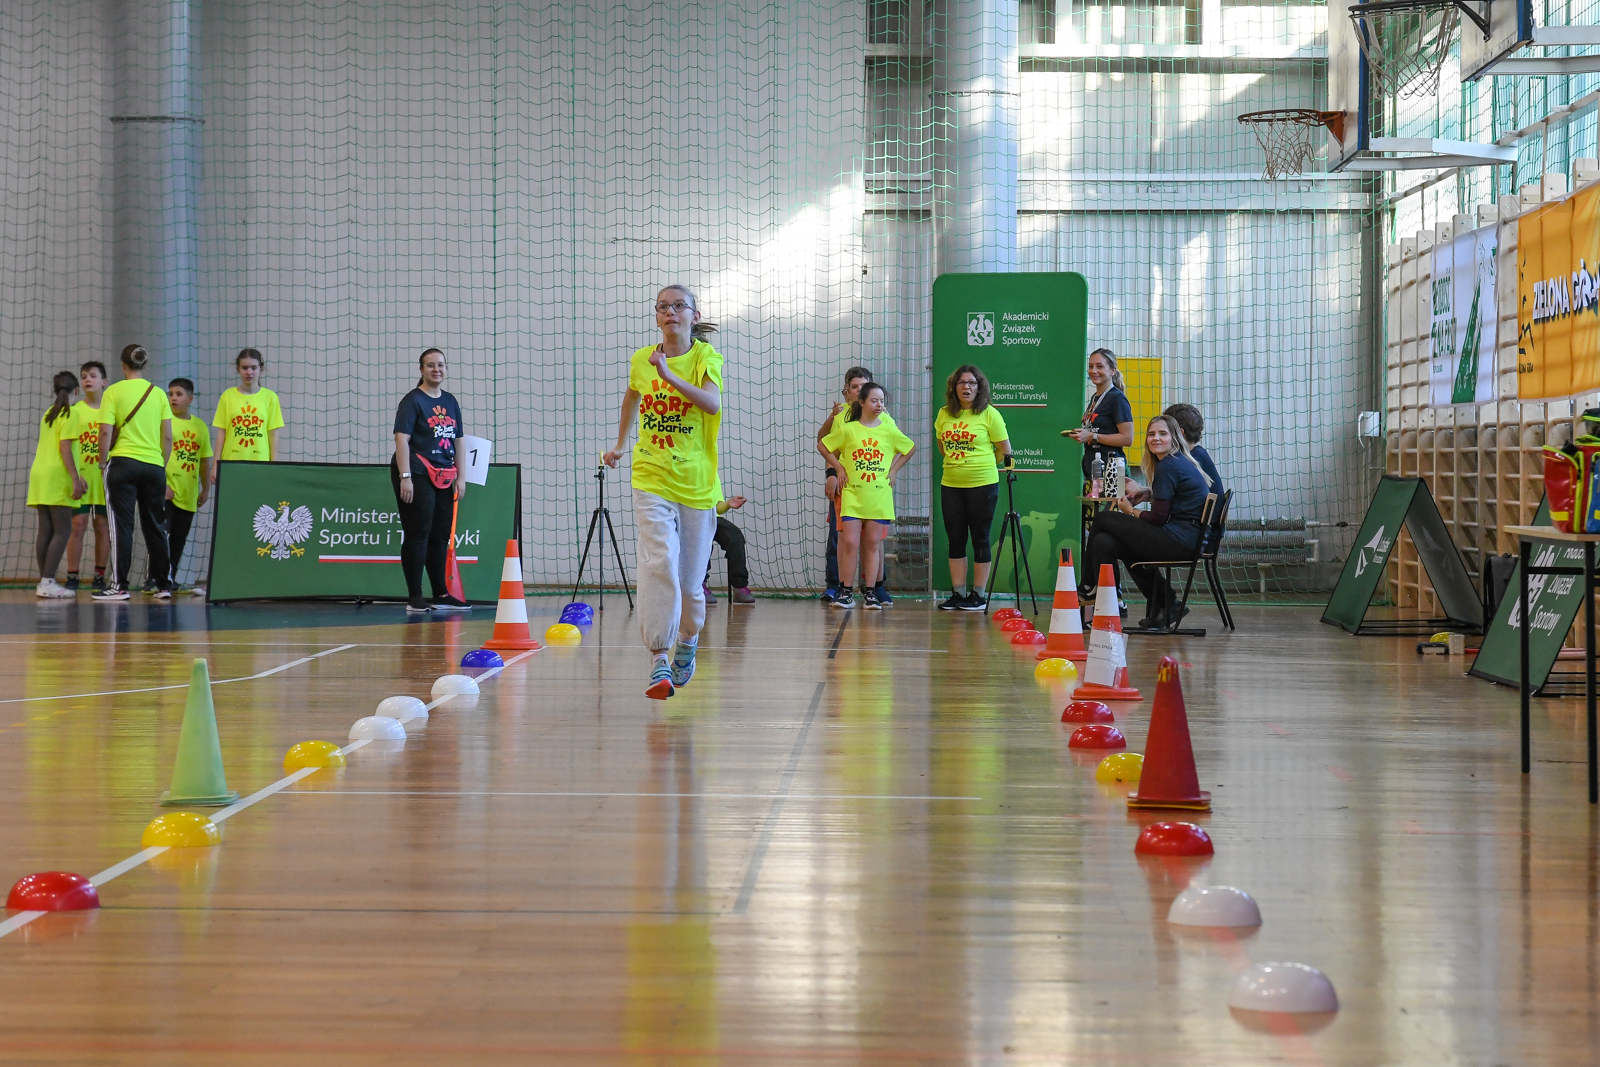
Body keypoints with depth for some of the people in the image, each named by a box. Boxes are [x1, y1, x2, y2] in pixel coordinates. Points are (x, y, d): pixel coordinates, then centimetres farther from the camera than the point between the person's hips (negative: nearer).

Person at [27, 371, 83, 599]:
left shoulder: (49, 413, 18)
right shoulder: (70, 412, -6)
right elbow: (65, 448, -14)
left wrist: (74, 477, 19)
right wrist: (75, 479, -16)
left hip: (40, 474, 8)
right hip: (56, 476, -8)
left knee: (46, 531, 6)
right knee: (62, 530, -9)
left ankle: (44, 581, 4)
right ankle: (48, 582, -17)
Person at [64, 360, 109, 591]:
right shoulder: (75, 410, 4)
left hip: (105, 477, 1)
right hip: (81, 476, -1)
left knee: (103, 525, 3)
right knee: (78, 524, -5)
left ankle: (100, 577, 10)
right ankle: (72, 577, -1)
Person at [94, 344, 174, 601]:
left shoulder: (114, 391, -3)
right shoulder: (158, 393, 6)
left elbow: (106, 432, -8)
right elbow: (168, 437, 6)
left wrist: (104, 461, 4)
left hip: (123, 463, -3)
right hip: (154, 465, 3)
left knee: (122, 525, -1)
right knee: (155, 526, 10)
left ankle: (119, 585, -2)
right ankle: (164, 584, 12)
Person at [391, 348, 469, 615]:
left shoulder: (450, 402, 14)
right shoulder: (413, 400, -6)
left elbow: (458, 440, 18)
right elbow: (401, 438, -12)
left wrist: (460, 476, 11)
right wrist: (405, 477, -19)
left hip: (444, 478, 7)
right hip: (417, 475, -7)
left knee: (441, 537, 12)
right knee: (418, 535, -6)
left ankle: (441, 595, 20)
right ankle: (414, 598, -3)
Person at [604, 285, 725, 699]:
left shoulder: (706, 357, -3)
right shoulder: (640, 360, 6)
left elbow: (713, 403, -24)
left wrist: (669, 375, -34)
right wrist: (620, 445, 33)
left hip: (697, 482, -1)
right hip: (651, 479, 1)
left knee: (690, 579, 7)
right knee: (660, 563, -20)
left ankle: (687, 640, 37)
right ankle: (659, 660, -19)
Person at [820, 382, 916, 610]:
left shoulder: (889, 430, 3)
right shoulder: (847, 429, -1)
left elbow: (910, 448, 17)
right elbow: (824, 445, 11)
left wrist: (894, 470, 10)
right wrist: (839, 469, 5)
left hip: (879, 496, 1)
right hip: (852, 495, -1)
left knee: (873, 544, 4)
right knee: (850, 543, -6)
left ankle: (870, 592, 11)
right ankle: (846, 592, 2)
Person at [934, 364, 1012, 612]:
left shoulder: (989, 414, -6)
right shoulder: (944, 415, 6)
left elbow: (1005, 451, -1)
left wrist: (980, 466, 6)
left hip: (982, 485, -4)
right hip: (950, 486, 4)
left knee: (980, 539, 1)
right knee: (955, 540, 7)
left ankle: (978, 595, 7)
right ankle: (957, 594, 14)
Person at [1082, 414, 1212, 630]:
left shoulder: (1168, 467, -12)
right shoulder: (1180, 462, 20)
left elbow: (1158, 518, -13)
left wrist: (1131, 512, 5)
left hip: (1179, 539, -10)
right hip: (1188, 540, 10)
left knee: (1104, 519, -1)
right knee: (1103, 544, 7)